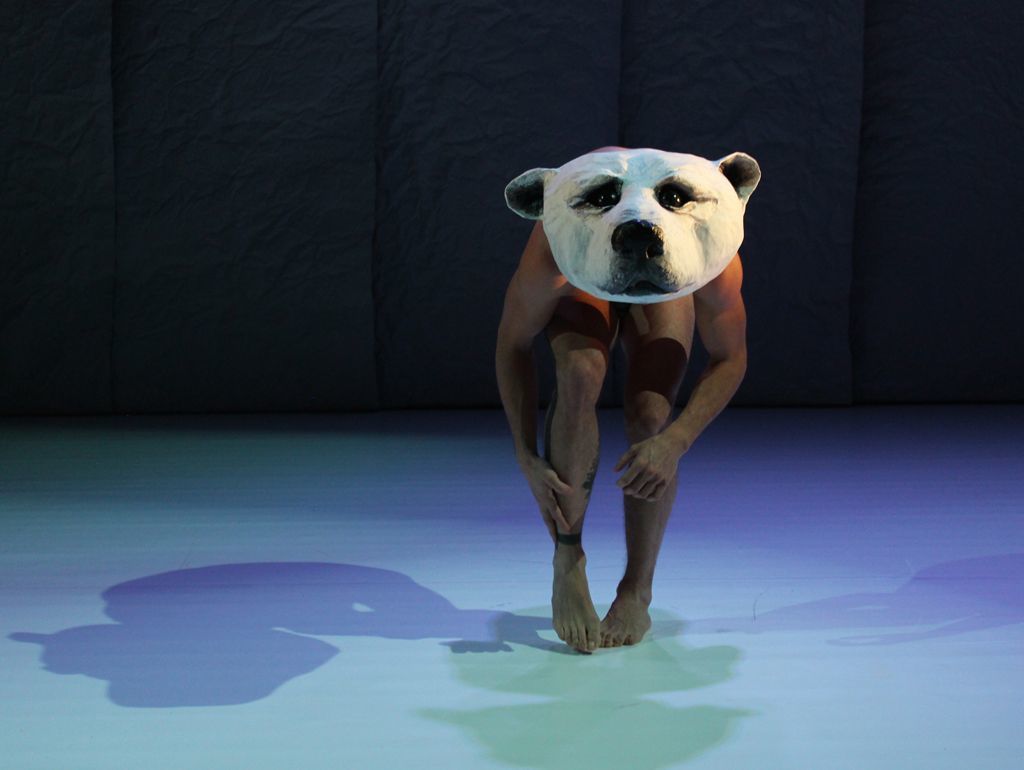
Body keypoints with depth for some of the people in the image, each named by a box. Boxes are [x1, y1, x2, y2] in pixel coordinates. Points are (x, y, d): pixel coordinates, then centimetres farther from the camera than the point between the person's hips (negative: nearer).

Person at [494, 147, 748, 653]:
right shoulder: (552, 255, -43)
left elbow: (730, 359, -24)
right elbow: (512, 346, -25)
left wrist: (676, 441, -38)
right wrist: (527, 459, -30)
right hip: (582, 288, -1)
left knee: (650, 416, -21)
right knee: (580, 376, -32)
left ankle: (637, 591, -2)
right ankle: (567, 563, -18)